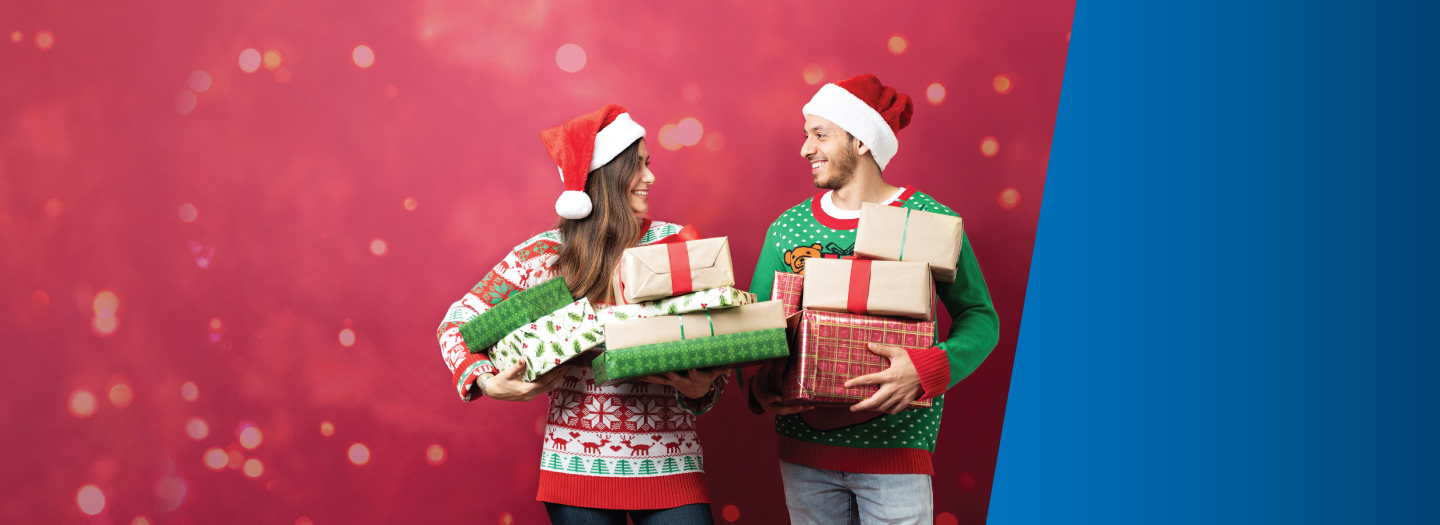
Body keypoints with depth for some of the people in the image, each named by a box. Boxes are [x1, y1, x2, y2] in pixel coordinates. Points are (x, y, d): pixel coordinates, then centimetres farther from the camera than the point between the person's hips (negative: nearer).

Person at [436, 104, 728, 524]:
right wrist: (486, 382, -12)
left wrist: (702, 387, -17)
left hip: (669, 465, 1)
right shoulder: (544, 254, 0)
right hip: (577, 466, -1)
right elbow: (457, 321, 6)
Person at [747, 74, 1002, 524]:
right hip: (803, 450, 3)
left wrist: (928, 369, -24)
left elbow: (979, 317, -5)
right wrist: (757, 384, -12)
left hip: (894, 450, -3)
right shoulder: (787, 228, 6)